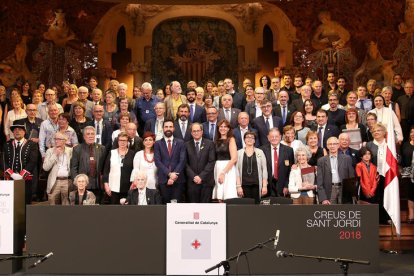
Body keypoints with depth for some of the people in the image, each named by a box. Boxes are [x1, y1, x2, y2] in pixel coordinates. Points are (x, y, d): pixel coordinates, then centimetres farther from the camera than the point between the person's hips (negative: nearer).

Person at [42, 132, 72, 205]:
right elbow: (45, 167, -5)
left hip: (67, 181, 0)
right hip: (54, 182, 0)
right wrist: (55, 154, -8)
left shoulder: (70, 151, 6)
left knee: (67, 205, 3)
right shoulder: (50, 151, 6)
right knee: (53, 204, 1)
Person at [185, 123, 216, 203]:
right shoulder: (187, 145, 9)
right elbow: (186, 163, 4)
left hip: (206, 181, -1)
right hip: (192, 182, 1)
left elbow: (211, 162, -2)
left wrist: (201, 176, -9)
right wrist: (194, 176, -8)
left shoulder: (209, 144, 5)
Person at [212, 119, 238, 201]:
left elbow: (234, 158, -11)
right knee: (219, 198, 1)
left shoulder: (231, 139, -1)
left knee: (228, 198, -10)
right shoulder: (217, 141, 15)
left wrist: (223, 172, -16)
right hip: (217, 168, 5)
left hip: (228, 169, -5)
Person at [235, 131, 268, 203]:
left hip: (256, 184, 0)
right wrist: (238, 186, -5)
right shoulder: (239, 153, 7)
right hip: (244, 184, 0)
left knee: (256, 203, -5)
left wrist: (265, 186, -2)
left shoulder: (260, 152, 8)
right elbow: (237, 170, 3)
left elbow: (264, 169, 5)